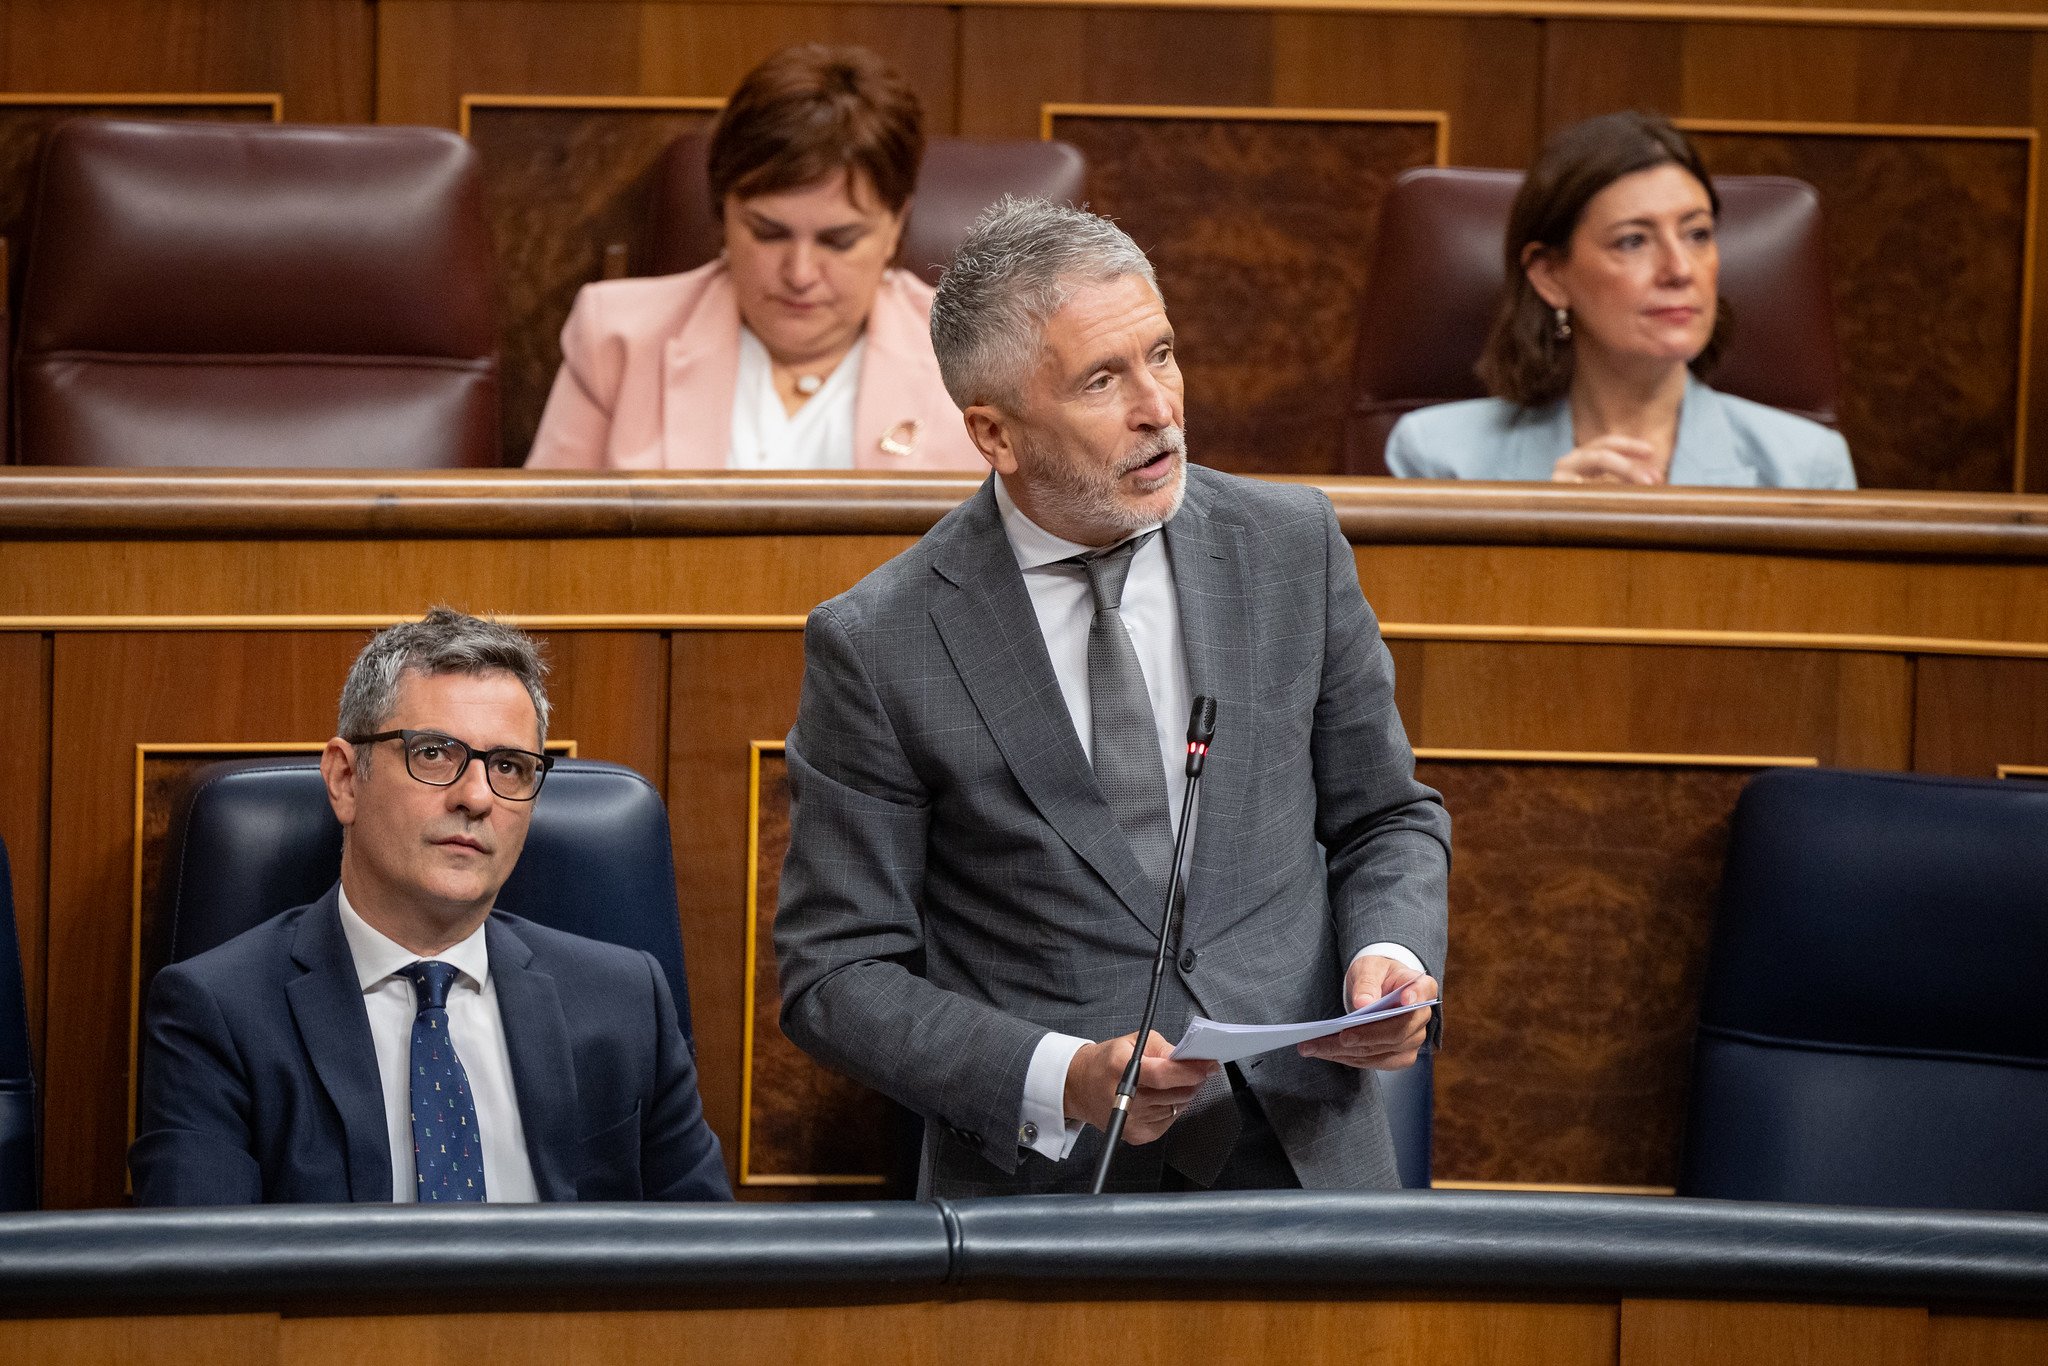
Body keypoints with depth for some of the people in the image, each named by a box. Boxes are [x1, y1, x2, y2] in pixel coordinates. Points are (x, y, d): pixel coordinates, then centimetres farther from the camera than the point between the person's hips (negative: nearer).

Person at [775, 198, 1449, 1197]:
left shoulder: (1291, 545, 5)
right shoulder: (880, 647, -4)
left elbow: (1386, 818, 16)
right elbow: (835, 974, -1)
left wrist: (1388, 959, -5)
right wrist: (1060, 1080, -15)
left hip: (1303, 1155, 1)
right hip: (1044, 1180, -1)